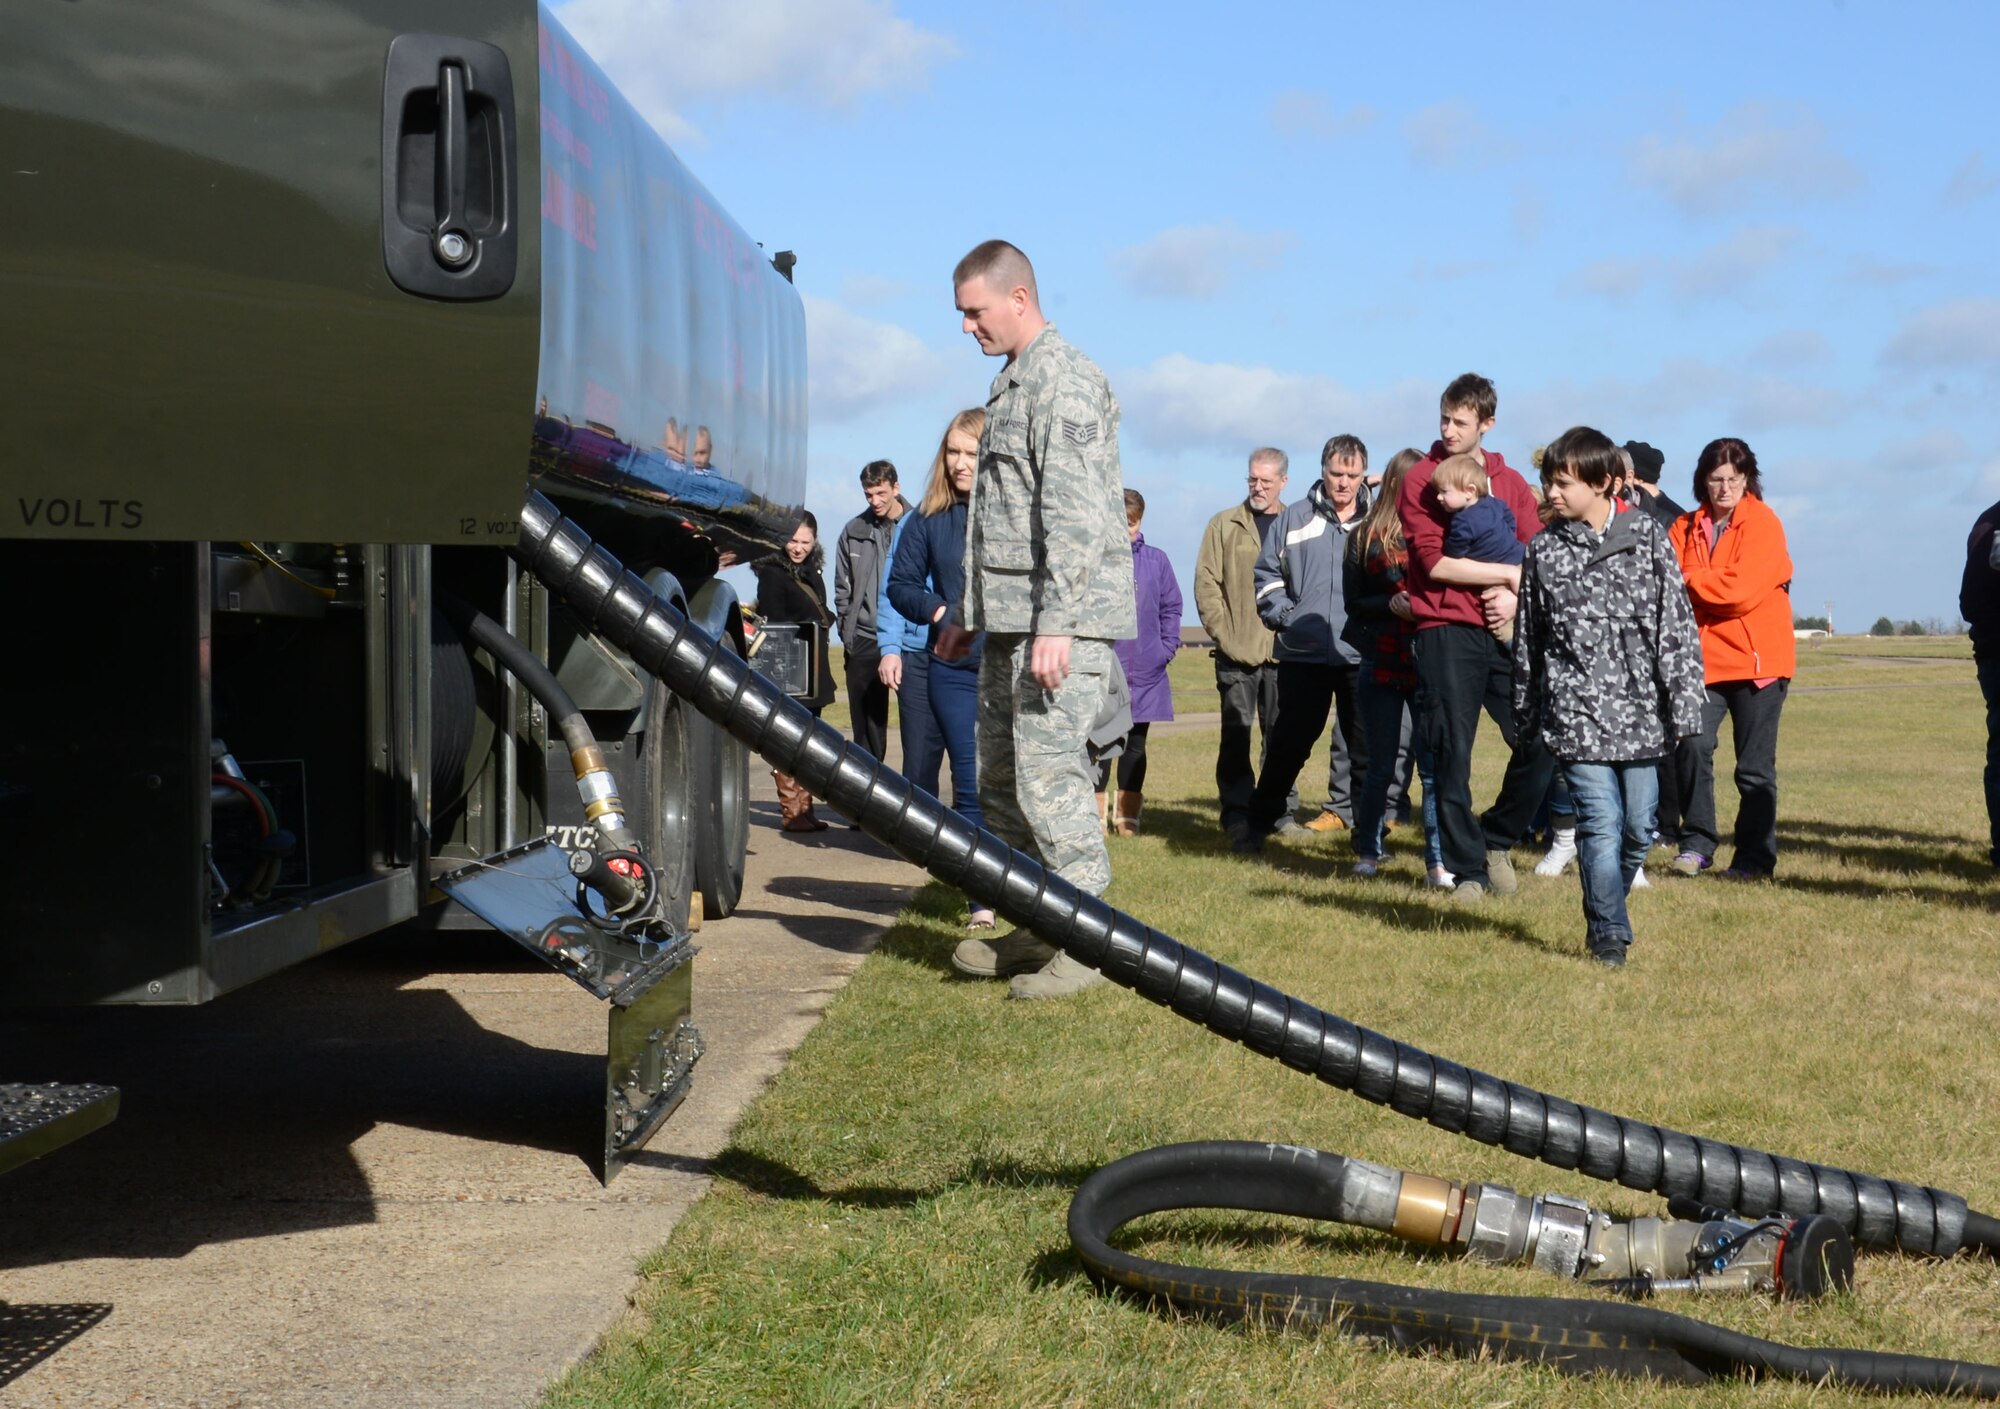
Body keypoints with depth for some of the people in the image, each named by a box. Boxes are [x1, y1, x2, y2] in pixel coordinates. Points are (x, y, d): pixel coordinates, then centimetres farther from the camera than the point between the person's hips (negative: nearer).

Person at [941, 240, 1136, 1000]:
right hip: (1008, 621, 10)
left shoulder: (1065, 380, -10)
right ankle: (1036, 929, 21)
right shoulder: (1011, 384, 20)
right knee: (1001, 778, 12)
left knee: (1049, 773, -10)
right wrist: (969, 615, 25)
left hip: (1061, 619, -10)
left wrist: (1056, 624, -25)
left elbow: (1076, 513, -19)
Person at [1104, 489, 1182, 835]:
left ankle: (1127, 814, 20)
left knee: (1135, 745, 11)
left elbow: (1171, 608, 10)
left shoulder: (1156, 561, 4)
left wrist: (1167, 648, 1)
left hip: (1145, 674, 3)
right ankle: (1096, 815, 6)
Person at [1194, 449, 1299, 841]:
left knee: (1280, 734, 6)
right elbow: (1207, 582, 3)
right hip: (1236, 651, -1)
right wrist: (1221, 631, -6)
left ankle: (1281, 810, 12)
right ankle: (1237, 813, 4)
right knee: (1236, 734, 1)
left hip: (1282, 651, 1)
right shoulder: (1224, 525, 7)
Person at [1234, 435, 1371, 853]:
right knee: (1289, 744, 6)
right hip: (1303, 655, 0)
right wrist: (1283, 614, -1)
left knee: (1368, 750, 3)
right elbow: (1267, 574, 11)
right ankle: (1259, 823, 18)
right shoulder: (1294, 520, 7)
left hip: (1361, 656, 0)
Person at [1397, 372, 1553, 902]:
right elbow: (1435, 562, -9)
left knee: (1539, 743, -2)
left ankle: (1498, 841, 19)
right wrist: (1508, 573, -8)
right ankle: (1468, 871, 8)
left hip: (1505, 632, 4)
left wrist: (1516, 597, -11)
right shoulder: (1420, 479, 1)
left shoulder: (1511, 484, 14)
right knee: (1453, 755, -2)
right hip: (1446, 633, -4)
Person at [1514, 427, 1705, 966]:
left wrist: (1684, 705, -6)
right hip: (1577, 715, -1)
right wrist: (1524, 717, 15)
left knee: (1638, 829, 7)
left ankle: (1604, 910, 29)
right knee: (1600, 824, -8)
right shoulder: (1543, 551, 4)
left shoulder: (1648, 537, 1)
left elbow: (1678, 626, 0)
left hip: (1641, 714, 1)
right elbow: (1526, 640, 12)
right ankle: (1609, 935, 0)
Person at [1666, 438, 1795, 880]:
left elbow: (1742, 588, -17)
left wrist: (1688, 579, -8)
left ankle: (1755, 858, 13)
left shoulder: (1763, 523, -5)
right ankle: (1696, 843, -1)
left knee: (1755, 767, 3)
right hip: (1704, 657, 3)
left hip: (1758, 658, -3)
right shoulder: (1687, 527, 11)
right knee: (1692, 746, -15)